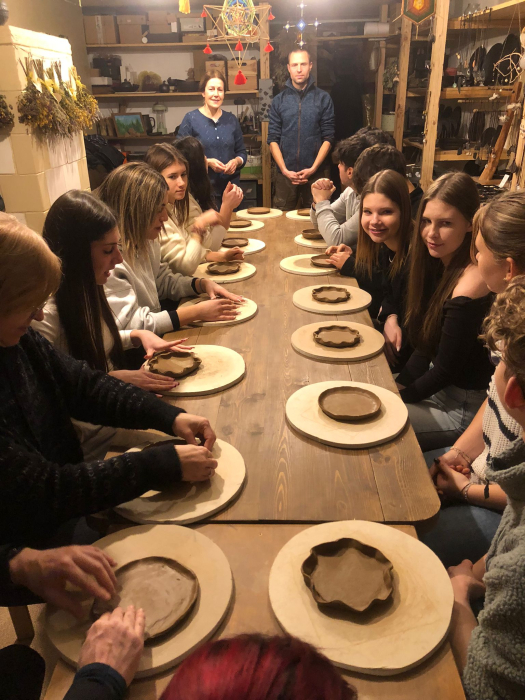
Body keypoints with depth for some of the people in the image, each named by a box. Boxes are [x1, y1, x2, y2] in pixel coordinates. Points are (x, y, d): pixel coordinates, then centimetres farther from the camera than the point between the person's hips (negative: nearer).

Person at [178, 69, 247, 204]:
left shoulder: (231, 119, 12)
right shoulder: (191, 118, 0)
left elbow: (242, 152, 16)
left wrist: (236, 161, -7)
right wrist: (207, 162, -17)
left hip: (230, 187, 4)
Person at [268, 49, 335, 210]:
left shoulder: (323, 98, 3)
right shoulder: (278, 101, 6)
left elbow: (328, 138, 0)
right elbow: (273, 139, 3)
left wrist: (313, 168, -11)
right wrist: (285, 170, -9)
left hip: (315, 173, -1)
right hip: (285, 173, 1)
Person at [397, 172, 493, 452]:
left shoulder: (470, 283, -27)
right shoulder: (440, 265, 0)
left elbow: (447, 369, -20)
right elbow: (425, 344, 5)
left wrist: (401, 394, -7)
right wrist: (399, 384, -3)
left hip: (463, 409, -8)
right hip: (437, 384, 8)